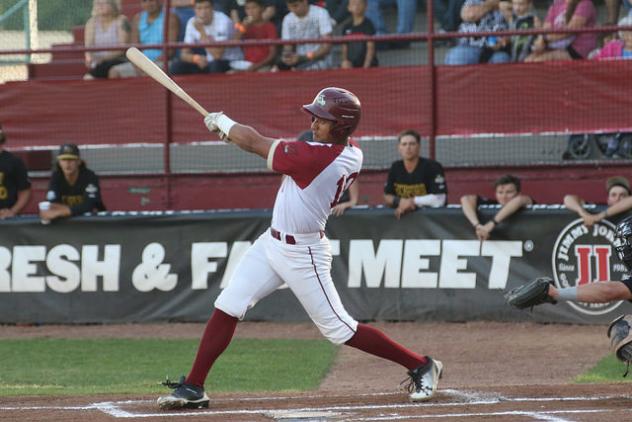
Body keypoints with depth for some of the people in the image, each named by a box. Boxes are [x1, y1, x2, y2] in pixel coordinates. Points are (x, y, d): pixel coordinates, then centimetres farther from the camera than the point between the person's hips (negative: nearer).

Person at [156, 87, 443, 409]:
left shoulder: (319, 156, -26)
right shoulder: (351, 156, 0)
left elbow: (257, 144, -16)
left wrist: (222, 122, 0)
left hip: (302, 255, -9)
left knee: (341, 330, -1)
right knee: (226, 308, 2)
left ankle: (422, 366, 13)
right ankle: (193, 387, 6)